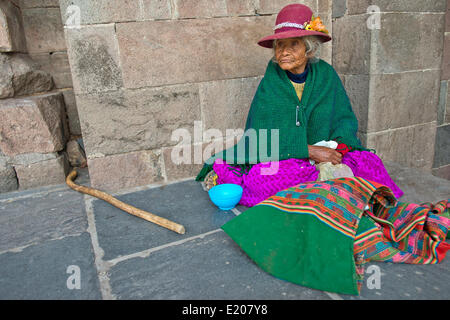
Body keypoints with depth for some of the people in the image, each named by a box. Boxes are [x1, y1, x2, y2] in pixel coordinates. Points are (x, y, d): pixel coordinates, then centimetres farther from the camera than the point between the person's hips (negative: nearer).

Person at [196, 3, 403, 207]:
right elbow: (262, 139, -13)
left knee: (368, 163, -21)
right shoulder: (269, 84, -6)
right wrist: (309, 150, -20)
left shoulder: (325, 74, 3)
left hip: (323, 159, 3)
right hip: (278, 164, -2)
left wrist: (335, 146, -15)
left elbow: (346, 118, 6)